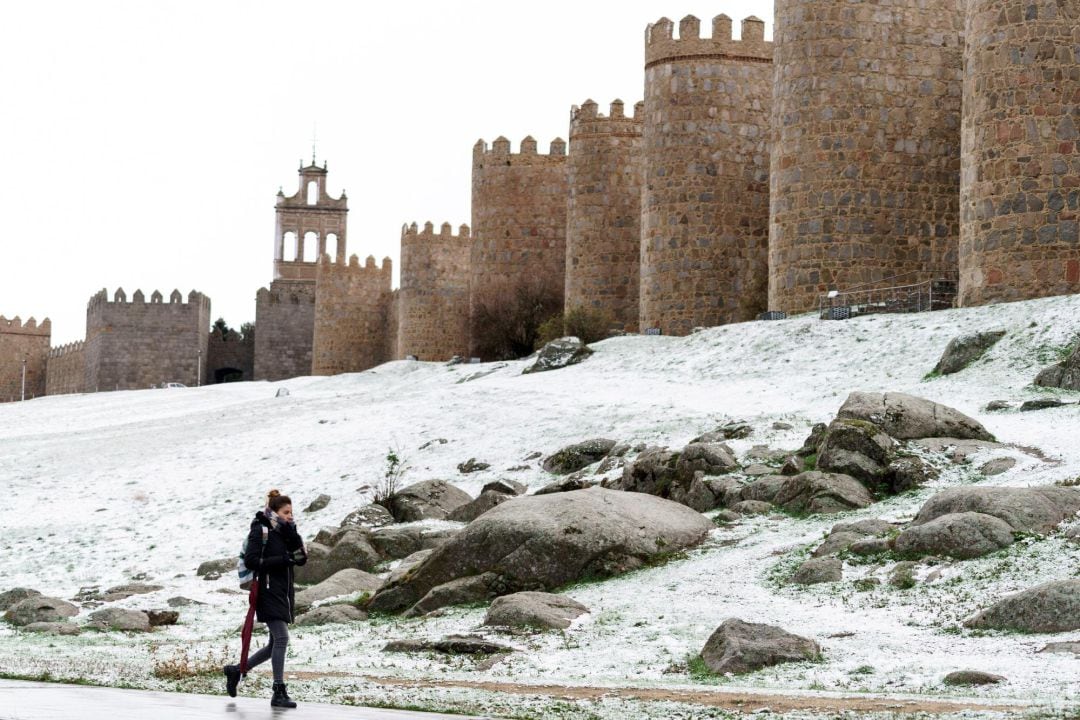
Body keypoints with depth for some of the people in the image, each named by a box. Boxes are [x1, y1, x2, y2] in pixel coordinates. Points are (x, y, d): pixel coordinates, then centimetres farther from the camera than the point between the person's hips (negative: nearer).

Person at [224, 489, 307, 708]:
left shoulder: (284, 532, 14)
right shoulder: (261, 530, -7)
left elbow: (302, 558, 6)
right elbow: (251, 560, -15)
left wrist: (292, 534, -7)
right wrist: (282, 560, -18)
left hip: (284, 593, 9)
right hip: (268, 591, -9)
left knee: (276, 644, 11)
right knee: (281, 638, -16)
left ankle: (235, 671, 28)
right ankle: (279, 693, -15)